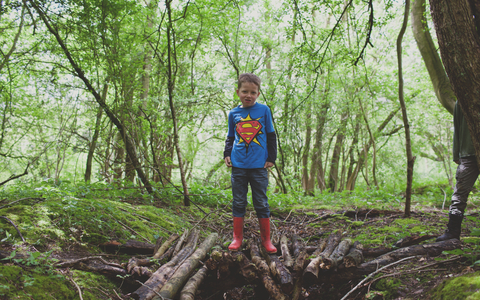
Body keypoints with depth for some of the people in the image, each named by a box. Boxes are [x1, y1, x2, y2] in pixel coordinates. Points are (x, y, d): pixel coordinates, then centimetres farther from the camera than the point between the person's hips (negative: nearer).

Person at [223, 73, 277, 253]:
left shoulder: (264, 110, 2)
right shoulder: (234, 113, 7)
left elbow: (271, 135, 7)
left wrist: (271, 158, 2)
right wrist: (227, 154, 3)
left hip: (259, 166, -2)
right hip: (238, 166, 2)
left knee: (261, 203, 6)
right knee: (238, 203, 8)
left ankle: (266, 239, 17)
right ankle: (237, 238, 19)